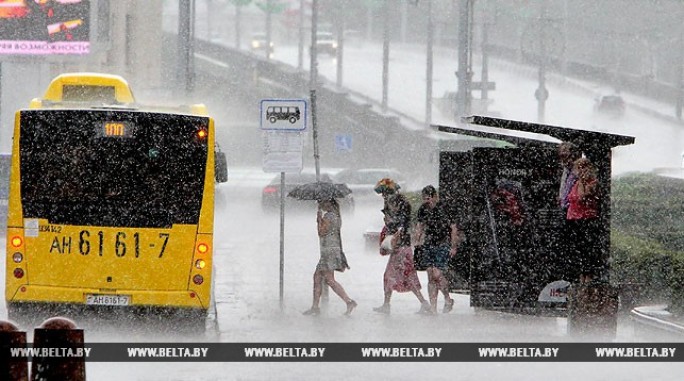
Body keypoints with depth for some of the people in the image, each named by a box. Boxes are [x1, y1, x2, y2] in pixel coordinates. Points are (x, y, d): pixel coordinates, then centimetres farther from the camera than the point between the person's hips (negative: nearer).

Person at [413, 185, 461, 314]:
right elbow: (419, 226, 19)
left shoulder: (444, 209, -9)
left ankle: (448, 300, 7)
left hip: (443, 245, -5)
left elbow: (454, 228, -5)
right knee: (431, 277, 1)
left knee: (437, 274, -16)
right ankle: (432, 307, 3)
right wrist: (417, 242, 10)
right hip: (429, 245, 5)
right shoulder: (423, 209, 7)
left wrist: (453, 247, -9)